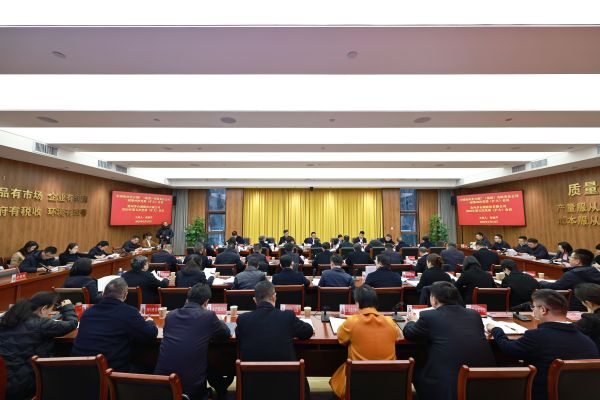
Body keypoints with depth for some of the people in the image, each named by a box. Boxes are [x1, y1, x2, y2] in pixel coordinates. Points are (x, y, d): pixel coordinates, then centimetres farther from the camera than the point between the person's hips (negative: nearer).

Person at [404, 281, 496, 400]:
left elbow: (408, 333, 8)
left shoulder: (428, 316, -9)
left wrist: (412, 321, 30)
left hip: (448, 386, -5)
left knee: (416, 371, 21)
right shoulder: (474, 314, 4)